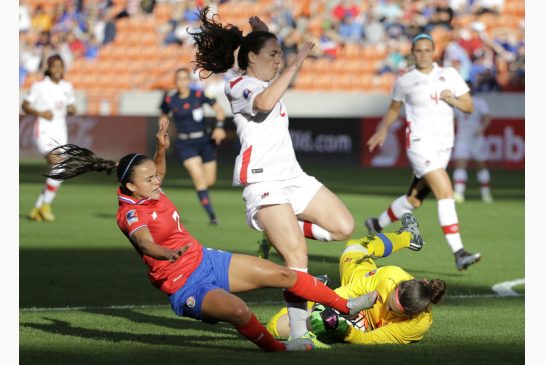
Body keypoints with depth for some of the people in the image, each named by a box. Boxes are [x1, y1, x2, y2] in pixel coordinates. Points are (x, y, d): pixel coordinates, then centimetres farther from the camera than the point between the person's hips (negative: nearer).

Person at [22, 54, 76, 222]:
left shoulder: (67, 86, 9)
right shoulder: (39, 86, -5)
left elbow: (72, 108, 19)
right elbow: (25, 105, 0)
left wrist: (71, 110, -5)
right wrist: (40, 113, -16)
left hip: (60, 131, 6)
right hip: (43, 131, -6)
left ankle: (37, 209, 18)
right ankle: (46, 205, -9)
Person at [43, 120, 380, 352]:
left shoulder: (152, 193, 3)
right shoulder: (130, 213, -22)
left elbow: (159, 172, 30)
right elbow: (144, 242, -44)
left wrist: (162, 148, 15)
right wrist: (168, 253, -63)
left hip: (208, 260, 9)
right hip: (187, 286, -9)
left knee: (284, 275, 9)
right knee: (238, 310, -38)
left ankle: (347, 306, 25)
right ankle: (275, 348, -11)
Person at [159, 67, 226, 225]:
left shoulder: (199, 95, -6)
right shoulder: (169, 100, -3)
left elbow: (219, 110, -3)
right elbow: (163, 117, 15)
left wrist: (219, 127, -19)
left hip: (205, 141, 1)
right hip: (185, 145, -1)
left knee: (210, 181, 6)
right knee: (199, 178, -18)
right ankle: (211, 215, -13)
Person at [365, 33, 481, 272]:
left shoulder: (449, 74, 6)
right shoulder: (405, 82, 2)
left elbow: (469, 106, 7)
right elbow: (394, 109, 20)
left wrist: (453, 100, -11)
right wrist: (382, 130, 11)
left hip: (444, 145, 5)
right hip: (420, 143, -5)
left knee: (414, 199, 13)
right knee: (445, 192, -20)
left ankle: (377, 225, 39)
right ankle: (458, 253, -24)